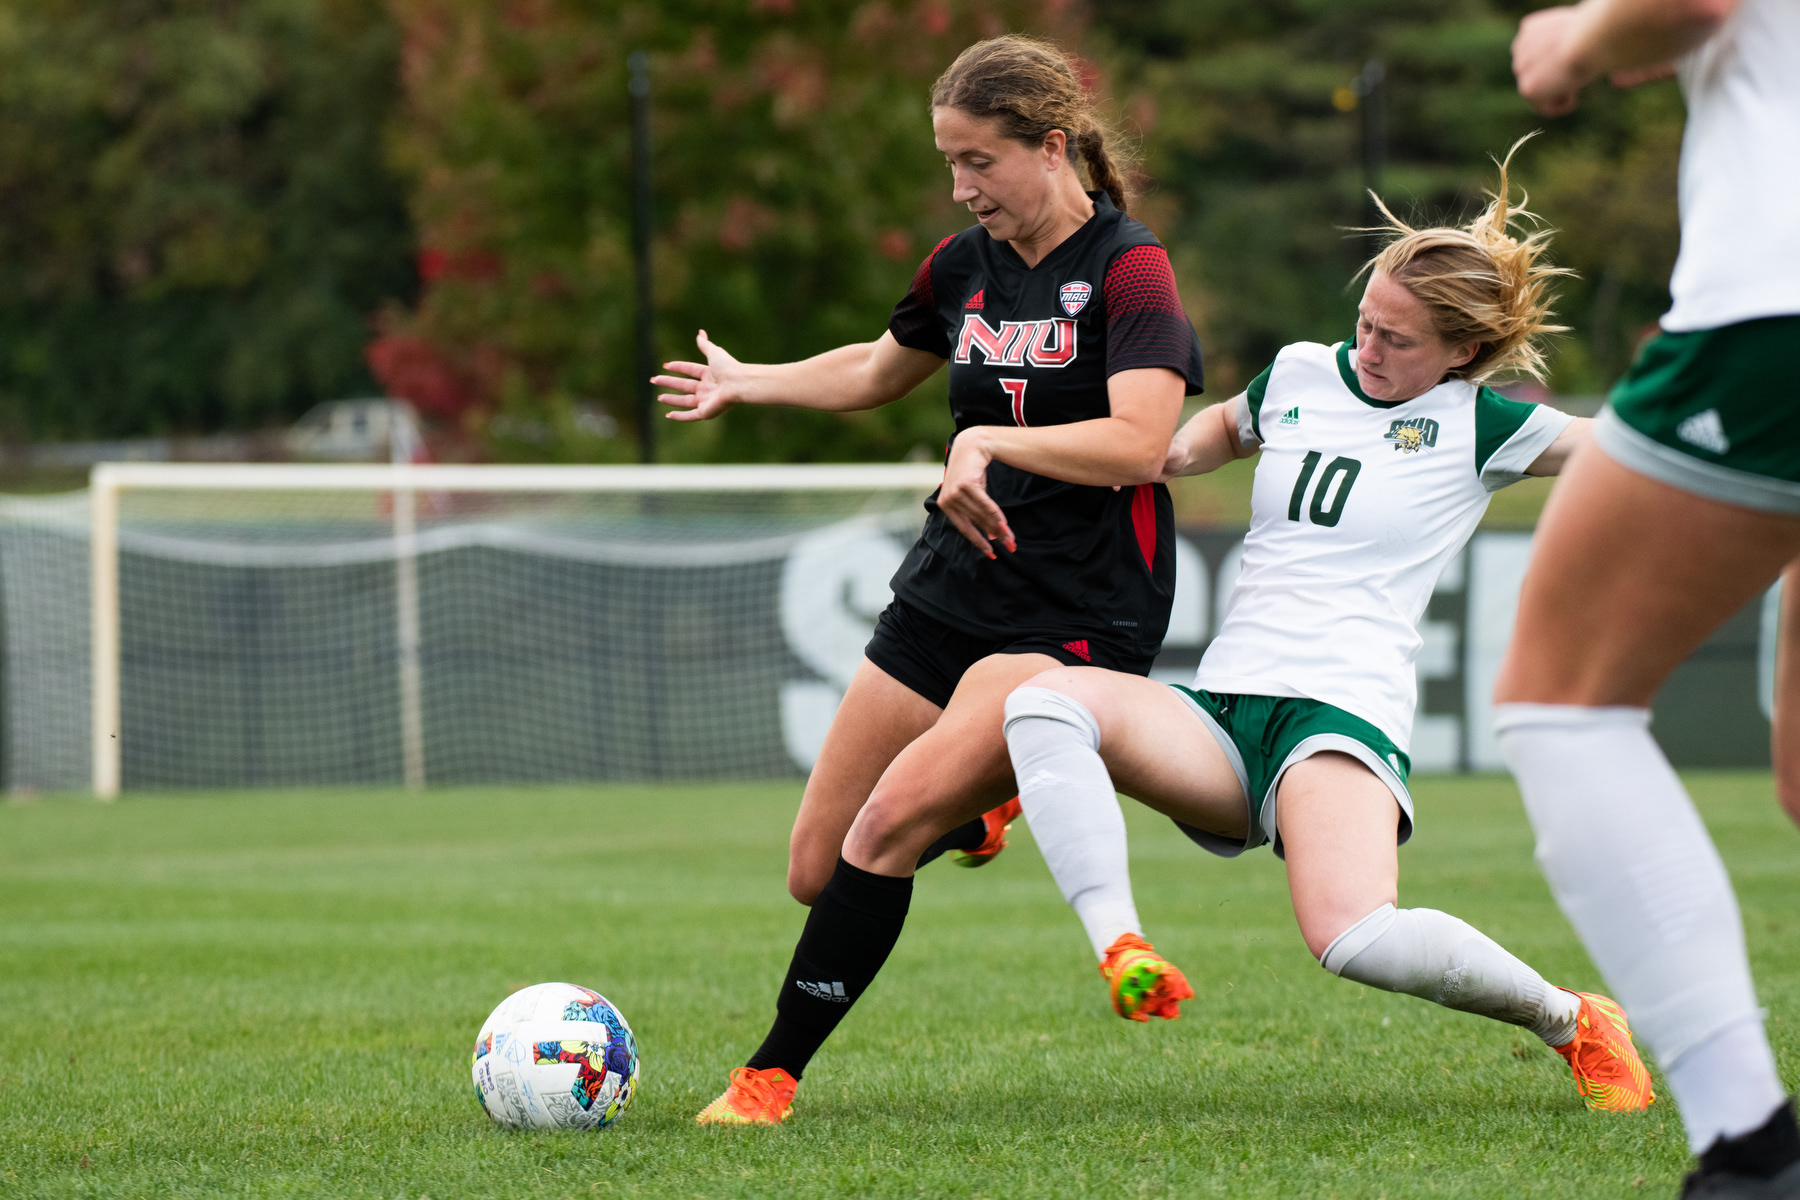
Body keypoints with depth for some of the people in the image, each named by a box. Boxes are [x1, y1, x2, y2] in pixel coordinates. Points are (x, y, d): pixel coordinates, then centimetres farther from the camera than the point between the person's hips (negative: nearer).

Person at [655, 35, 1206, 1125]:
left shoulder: (1129, 269, -11)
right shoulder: (965, 265, 10)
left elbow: (1138, 443, -25)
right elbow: (883, 371, 31)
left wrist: (988, 439, -25)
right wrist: (748, 383, 36)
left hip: (1079, 615, -7)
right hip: (950, 589, 7)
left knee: (889, 820, -24)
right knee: (817, 870, 4)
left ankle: (773, 1075, -15)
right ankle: (982, 798, 34)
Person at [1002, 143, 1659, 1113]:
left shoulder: (1478, 426, 4)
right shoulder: (1301, 375, 17)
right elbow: (1217, 431, 38)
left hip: (1345, 716, -5)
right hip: (1218, 716, 5)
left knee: (1354, 937, -34)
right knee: (1044, 701, -27)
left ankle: (1572, 1022, -6)